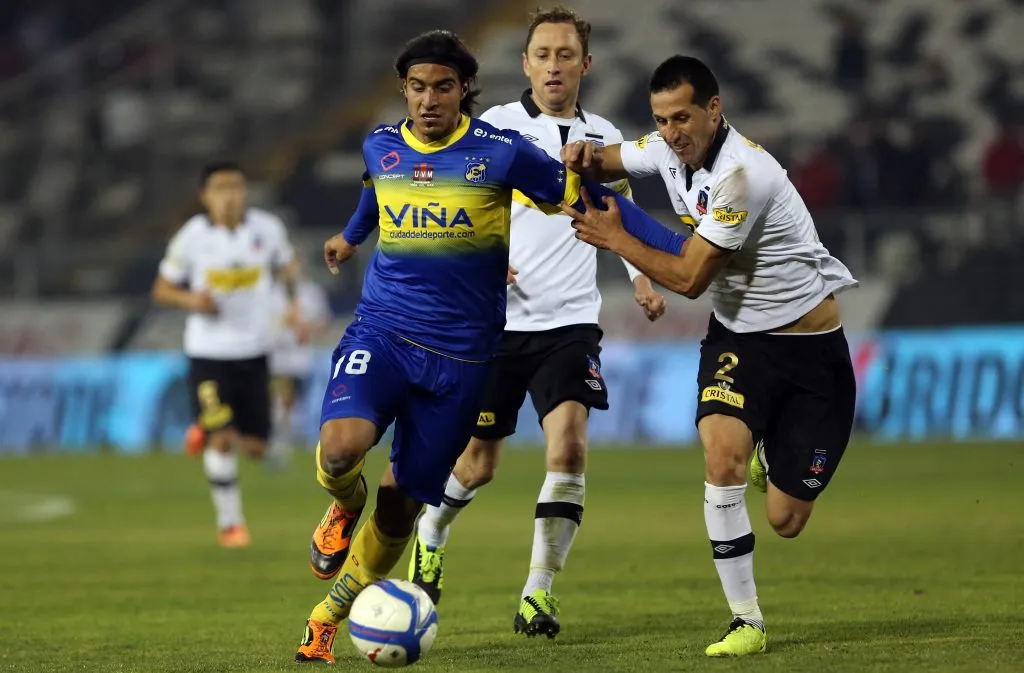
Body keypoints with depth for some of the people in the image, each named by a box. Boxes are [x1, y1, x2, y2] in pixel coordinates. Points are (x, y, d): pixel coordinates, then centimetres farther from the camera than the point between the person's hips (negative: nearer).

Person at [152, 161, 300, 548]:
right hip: (208, 352, -3)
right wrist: (191, 299, -20)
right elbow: (162, 290, 1)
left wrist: (294, 303, -3)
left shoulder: (268, 229, -4)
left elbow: (286, 266, 15)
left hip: (253, 351, 3)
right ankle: (229, 522, 4)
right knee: (222, 439, -13)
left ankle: (207, 430, 36)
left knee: (255, 447, 4)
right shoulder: (192, 237, -8)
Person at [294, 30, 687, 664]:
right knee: (339, 448, -27)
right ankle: (345, 506, 11)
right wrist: (351, 236, 51)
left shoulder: (501, 152, -5)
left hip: (460, 355, -1)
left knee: (402, 502, 2)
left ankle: (333, 615, 25)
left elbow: (588, 197, -2)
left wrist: (680, 248, -9)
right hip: (381, 330, 1)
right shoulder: (381, 146, 6)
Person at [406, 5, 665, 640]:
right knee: (478, 463, 8)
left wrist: (642, 277, 10)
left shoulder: (604, 138, 7)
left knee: (568, 447, -19)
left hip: (570, 324, 2)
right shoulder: (493, 128, -3)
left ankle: (539, 592, -10)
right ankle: (430, 535, 41)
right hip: (495, 323, -1)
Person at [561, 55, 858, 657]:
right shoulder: (671, 150, -4)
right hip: (737, 337, 5)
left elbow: (689, 278, -20)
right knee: (723, 455, -23)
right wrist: (583, 156, -10)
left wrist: (616, 239, -12)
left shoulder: (741, 173, -26)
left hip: (810, 350, -5)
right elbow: (604, 162, 14)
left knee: (785, 521, -2)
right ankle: (747, 623, -12)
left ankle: (772, 456, 35)